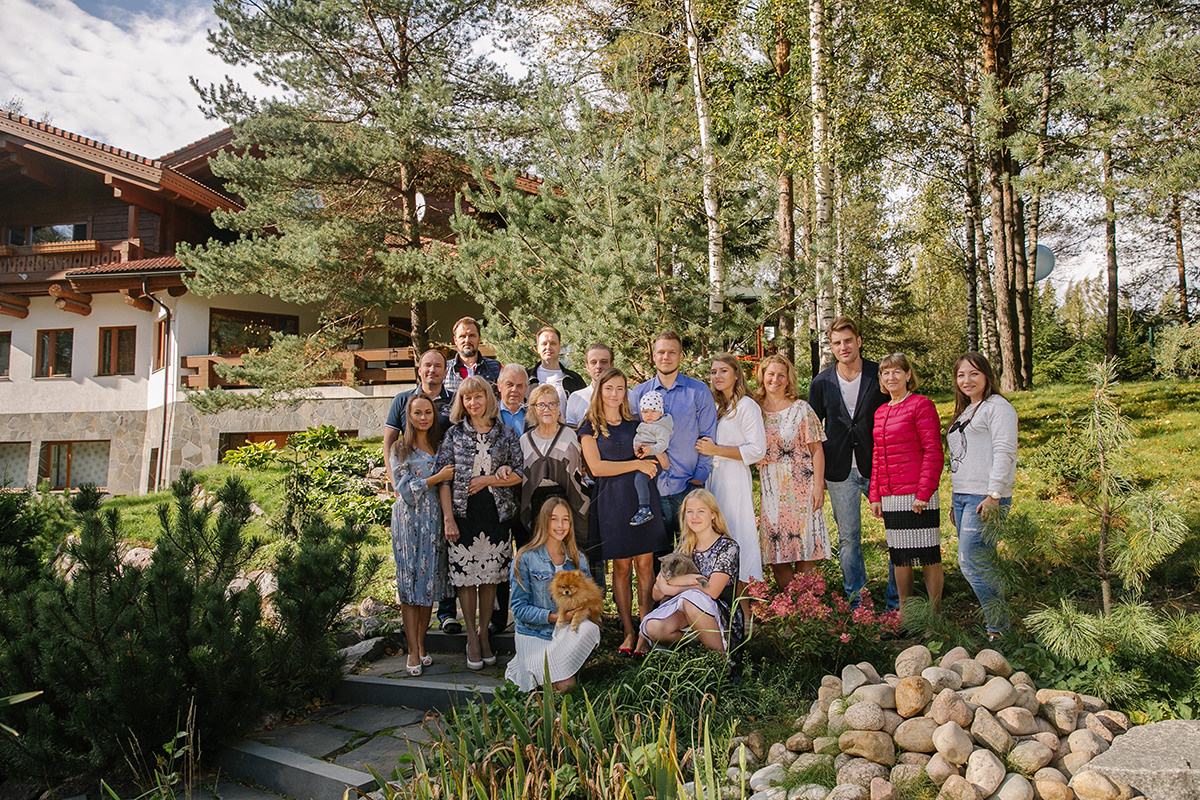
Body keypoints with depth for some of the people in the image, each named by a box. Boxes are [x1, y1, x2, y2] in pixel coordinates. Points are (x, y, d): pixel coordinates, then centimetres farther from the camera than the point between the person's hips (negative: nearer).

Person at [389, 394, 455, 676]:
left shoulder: (440, 446, 12)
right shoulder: (400, 449, 0)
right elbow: (405, 489, -8)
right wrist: (437, 478, -12)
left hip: (434, 520, 4)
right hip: (409, 521, -4)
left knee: (429, 582, 6)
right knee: (410, 582, -3)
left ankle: (421, 645, 16)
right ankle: (413, 650, 3)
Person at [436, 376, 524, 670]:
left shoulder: (505, 434, 6)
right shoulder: (454, 434, 4)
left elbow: (519, 474, 3)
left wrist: (487, 480, -9)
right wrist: (448, 518, -8)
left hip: (496, 515, 1)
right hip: (464, 515, -1)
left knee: (490, 576, 7)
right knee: (466, 576, 1)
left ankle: (484, 633, 22)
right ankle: (472, 638, 15)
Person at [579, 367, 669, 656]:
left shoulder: (637, 425, 16)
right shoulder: (590, 428, 7)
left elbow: (662, 464, 16)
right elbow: (596, 467, -7)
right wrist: (636, 464, -10)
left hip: (643, 497, 2)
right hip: (612, 500, -2)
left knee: (645, 564, -1)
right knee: (621, 566, 1)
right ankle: (628, 631, 11)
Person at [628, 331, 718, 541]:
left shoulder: (699, 392, 2)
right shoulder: (638, 394, 8)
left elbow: (708, 437, 2)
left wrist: (700, 476, -4)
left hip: (688, 486, -2)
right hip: (652, 487, 2)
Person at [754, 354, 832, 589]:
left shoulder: (801, 408, 0)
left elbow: (817, 449, -3)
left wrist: (818, 486, -11)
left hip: (800, 487, -3)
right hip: (769, 489, 3)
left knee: (804, 552, -2)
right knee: (774, 553, 4)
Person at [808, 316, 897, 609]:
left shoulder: (880, 376, 0)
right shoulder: (821, 383, 5)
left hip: (879, 467, -1)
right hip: (840, 473, 1)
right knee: (848, 539, 8)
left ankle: (897, 602, 15)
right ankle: (857, 602, 20)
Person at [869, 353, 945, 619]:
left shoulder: (922, 405, -5)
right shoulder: (880, 412, 15)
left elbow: (933, 452, -10)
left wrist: (924, 492, -16)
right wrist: (874, 495, 13)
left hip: (917, 495, -6)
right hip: (890, 497, 7)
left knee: (928, 555, 2)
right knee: (898, 555, 12)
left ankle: (934, 614, 13)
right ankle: (904, 611, 23)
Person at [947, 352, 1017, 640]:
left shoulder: (997, 407, -4)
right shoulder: (965, 412, 23)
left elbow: (1004, 452, -13)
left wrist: (994, 495, -20)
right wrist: (954, 498, 21)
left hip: (985, 497, -9)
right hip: (962, 496, 9)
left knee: (971, 562, -12)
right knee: (982, 562, 8)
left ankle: (999, 628, -3)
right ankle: (994, 620, 14)